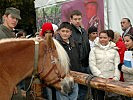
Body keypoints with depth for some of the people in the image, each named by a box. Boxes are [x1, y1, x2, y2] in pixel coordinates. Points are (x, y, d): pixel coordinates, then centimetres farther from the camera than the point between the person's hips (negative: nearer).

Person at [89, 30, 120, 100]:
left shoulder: (114, 50, 8)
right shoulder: (94, 50, 3)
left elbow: (117, 65, 4)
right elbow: (92, 65, -4)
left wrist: (116, 77, -8)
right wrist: (101, 76, -12)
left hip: (112, 79, 2)